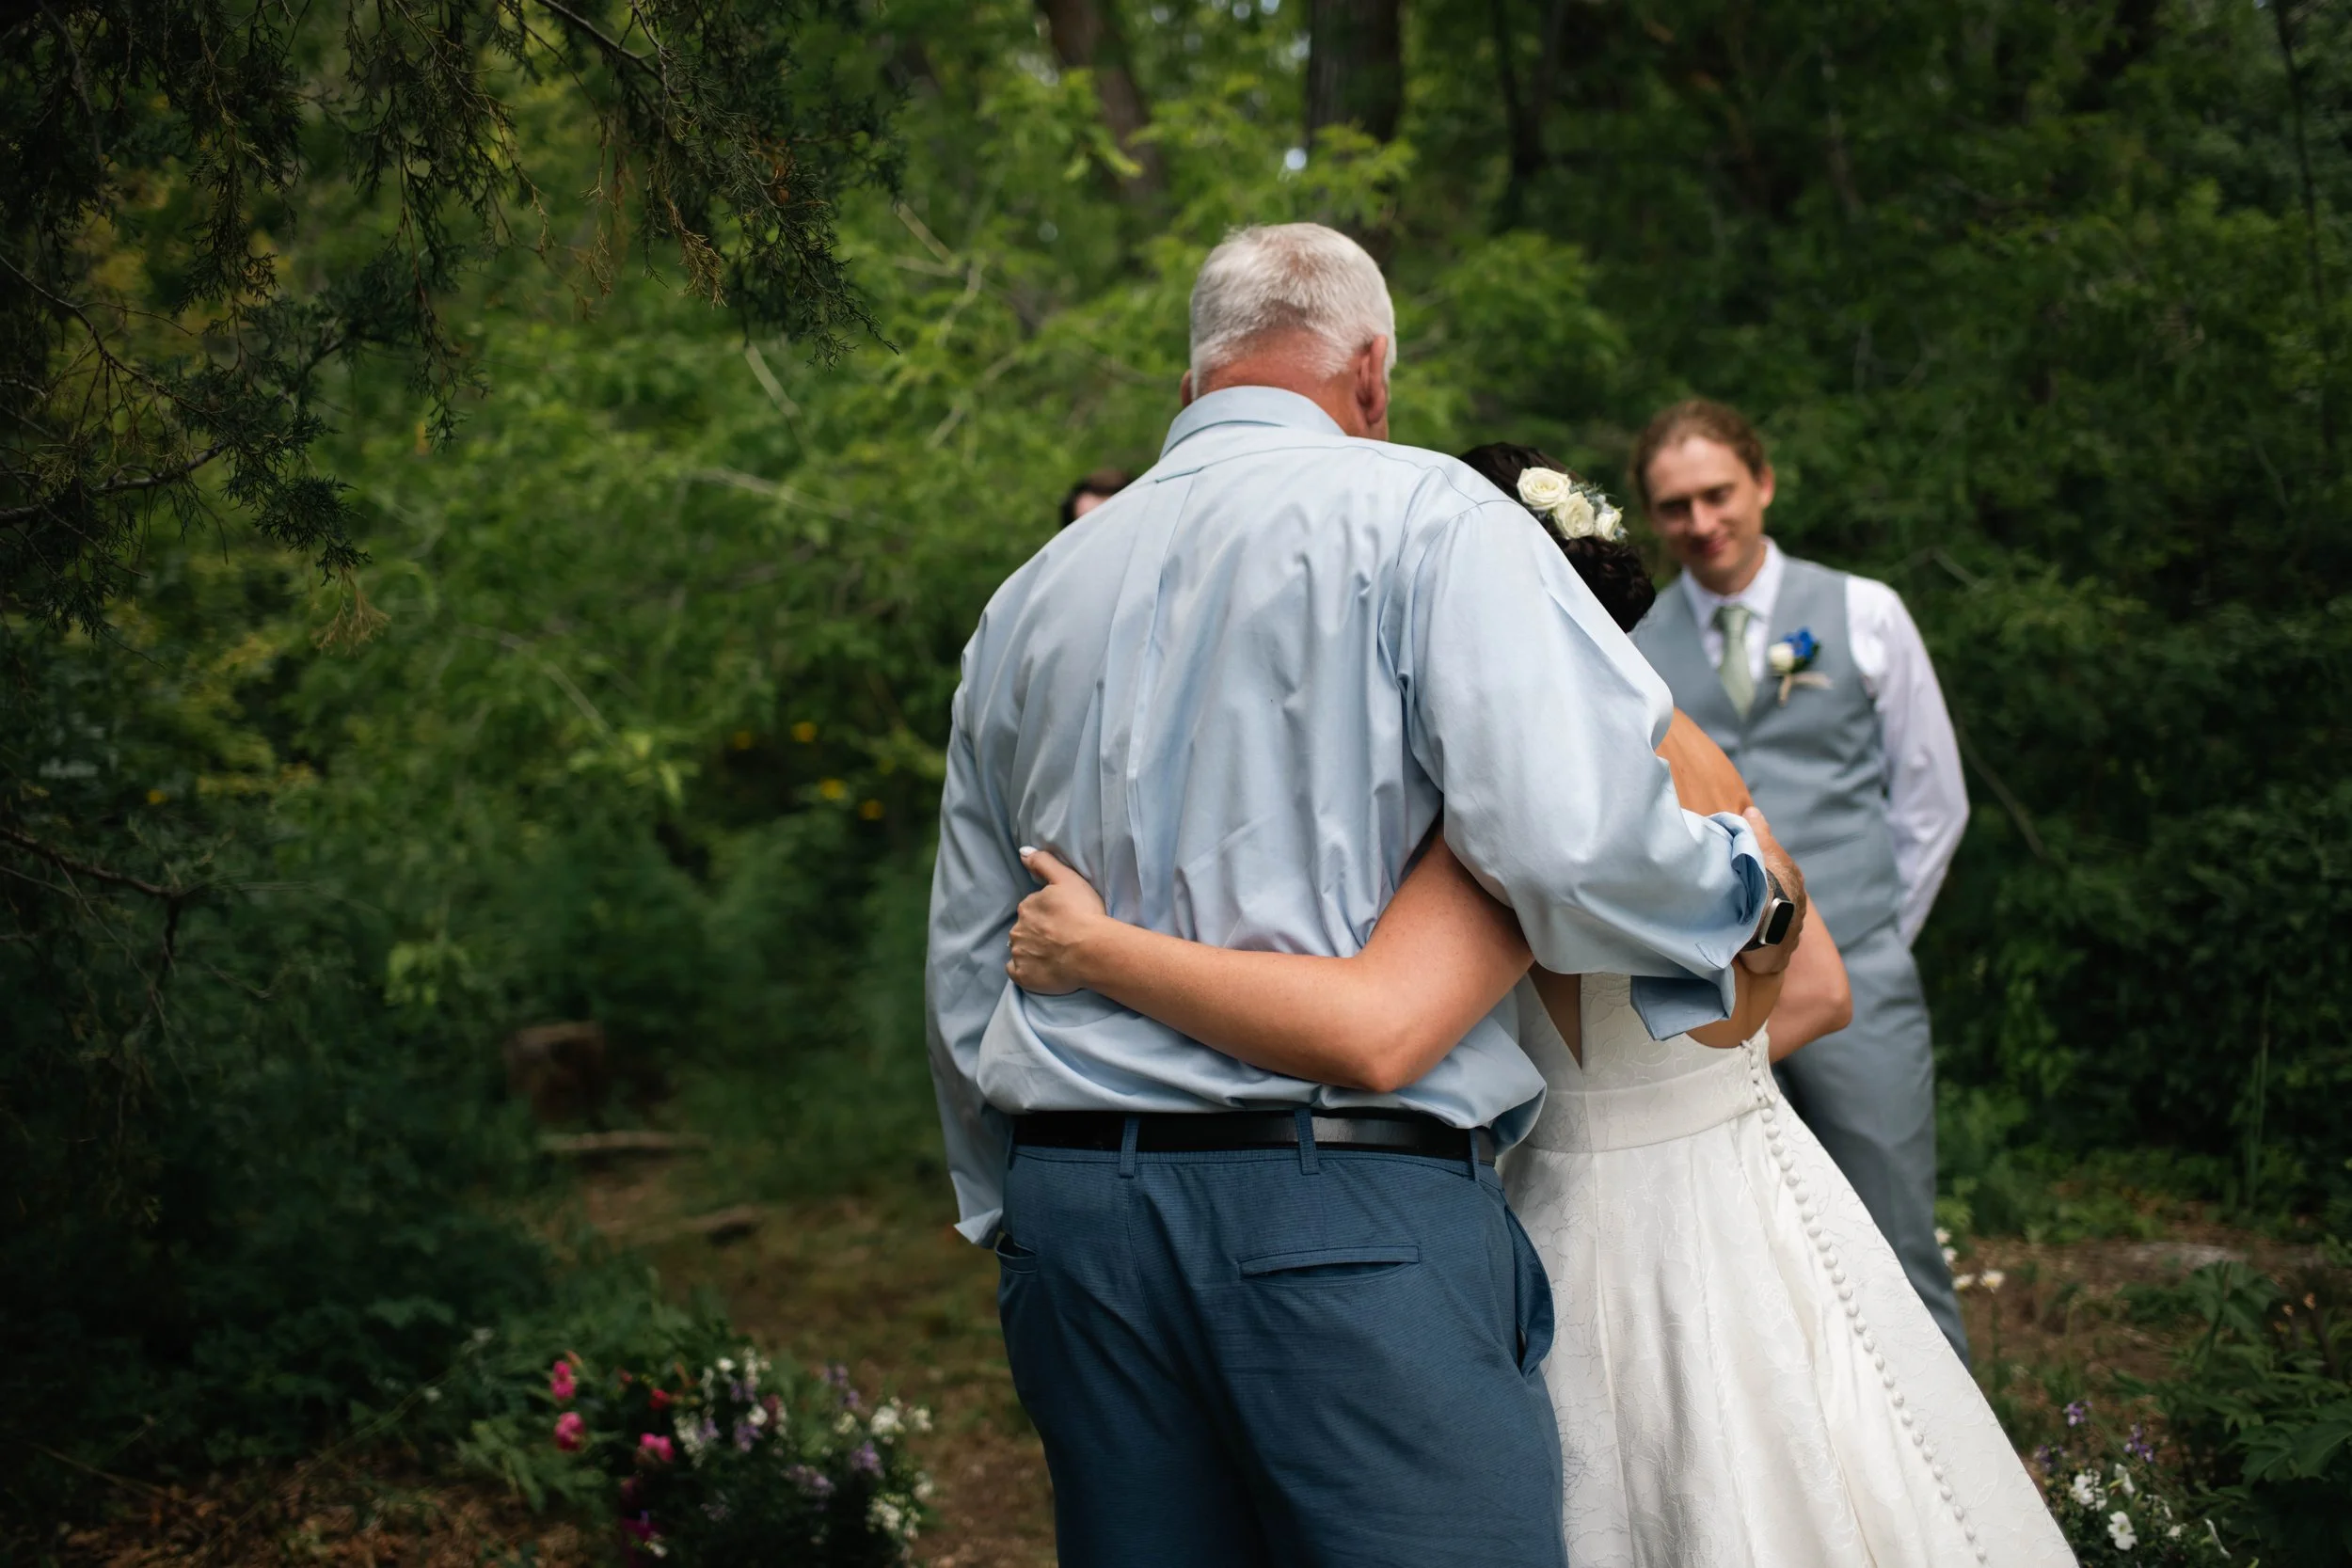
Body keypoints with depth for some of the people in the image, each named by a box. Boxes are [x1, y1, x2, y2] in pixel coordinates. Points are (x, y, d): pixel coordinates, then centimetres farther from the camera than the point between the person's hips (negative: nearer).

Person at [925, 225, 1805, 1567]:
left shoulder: (1029, 599, 17)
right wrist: (1756, 894, 3)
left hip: (1070, 1207, 6)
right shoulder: (1421, 514, -2)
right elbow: (1576, 844, -17)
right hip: (1351, 1209, -6)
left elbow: (966, 981, 21)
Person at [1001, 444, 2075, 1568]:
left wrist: (1092, 949, -26)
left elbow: (1368, 1030, -36)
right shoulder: (1687, 748, 6)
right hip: (1760, 1211, 9)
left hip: (1634, 1250, -9)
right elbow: (1815, 991, 16)